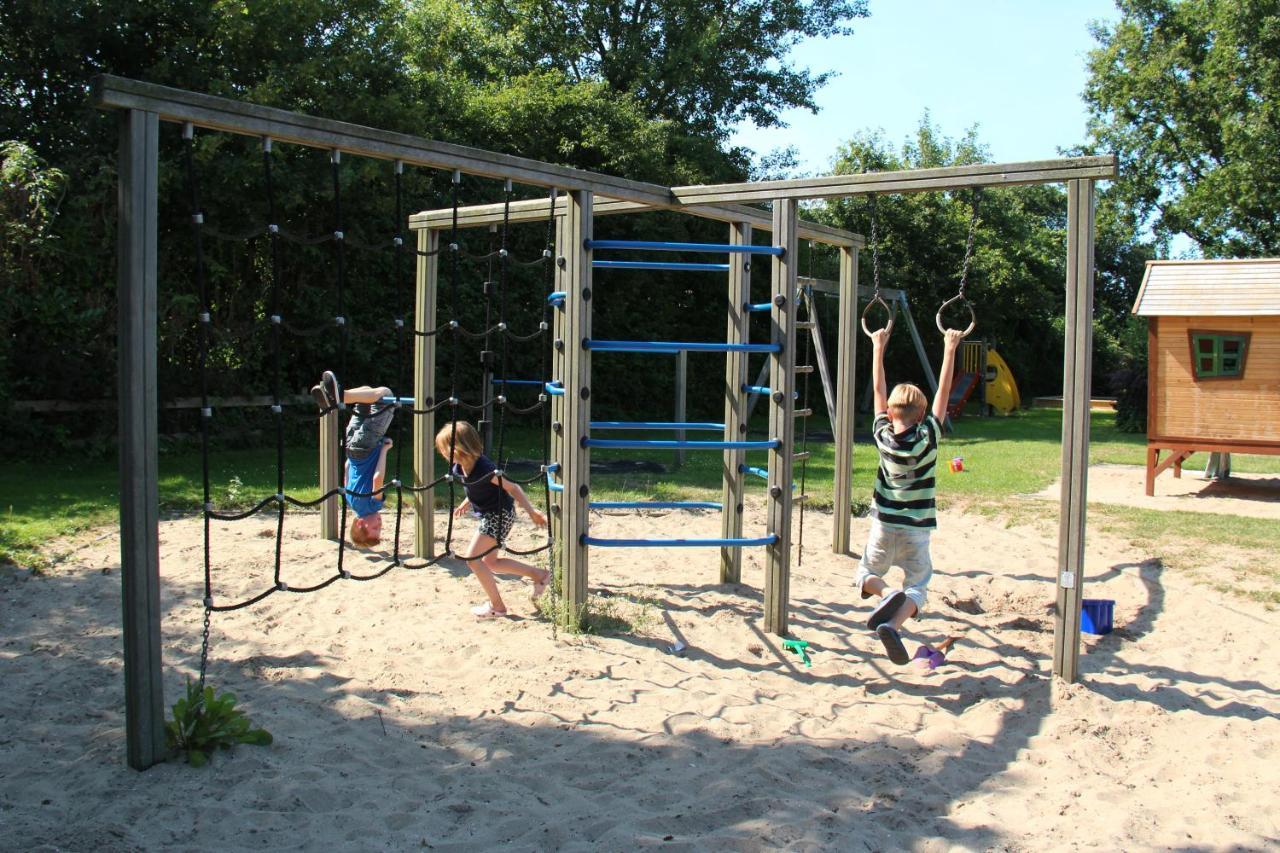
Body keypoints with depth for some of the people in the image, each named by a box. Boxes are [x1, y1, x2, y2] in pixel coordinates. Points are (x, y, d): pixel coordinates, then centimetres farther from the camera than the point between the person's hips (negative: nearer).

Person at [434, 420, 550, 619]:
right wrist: (466, 503, 11)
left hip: (499, 515, -10)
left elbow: (512, 487, -22)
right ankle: (540, 575, 26)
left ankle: (497, 606, 2)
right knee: (490, 561, 17)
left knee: (472, 558, -10)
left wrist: (531, 511, -21)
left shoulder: (483, 468, -28)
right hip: (490, 515, 10)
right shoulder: (459, 468, -4)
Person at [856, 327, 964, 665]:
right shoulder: (927, 437, -10)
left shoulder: (883, 436, -5)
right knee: (917, 586, 5)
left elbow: (879, 391, 4)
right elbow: (943, 392, -6)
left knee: (866, 575, 20)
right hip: (916, 529, -2)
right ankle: (893, 623, -26)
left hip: (884, 524, 2)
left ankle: (887, 594, -15)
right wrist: (950, 350, 1)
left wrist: (878, 348, 12)